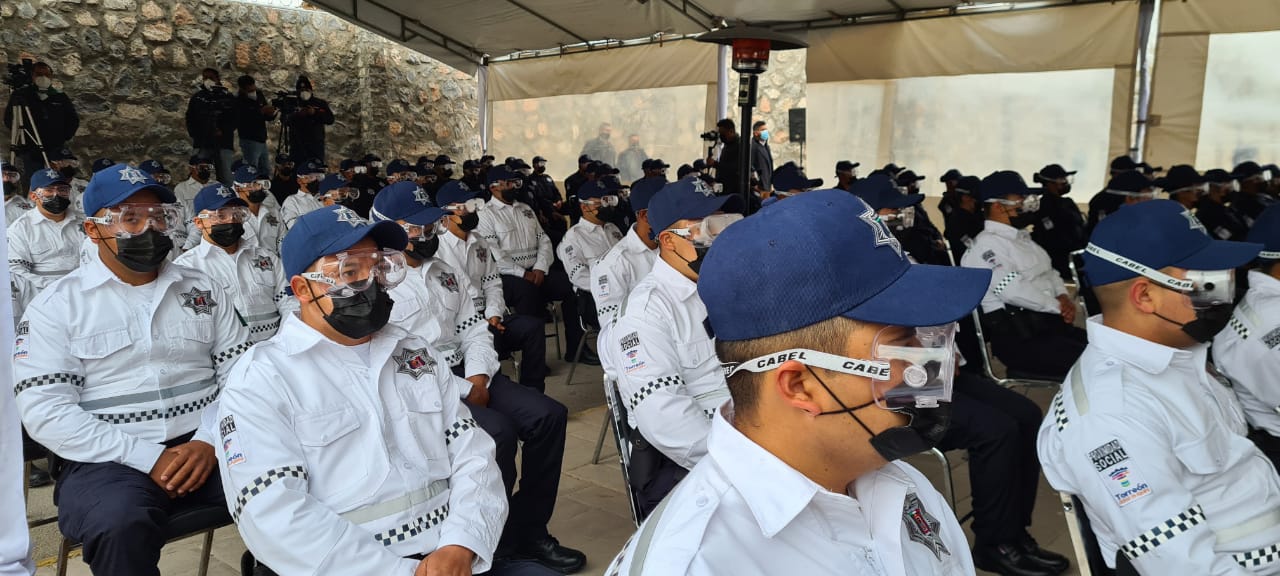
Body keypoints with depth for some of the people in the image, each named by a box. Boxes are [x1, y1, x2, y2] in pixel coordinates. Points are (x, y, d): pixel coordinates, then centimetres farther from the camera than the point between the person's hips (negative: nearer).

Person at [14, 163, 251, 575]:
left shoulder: (202, 288, 12)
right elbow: (44, 410, -6)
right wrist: (148, 457, -15)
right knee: (120, 525, -34)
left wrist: (209, 440, -11)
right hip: (111, 460, -2)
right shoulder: (56, 305, 3)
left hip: (206, 446, 3)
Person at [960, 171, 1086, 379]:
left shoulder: (1022, 237, 19)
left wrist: (1063, 297, 3)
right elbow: (1014, 290, -21)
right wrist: (1059, 307, -10)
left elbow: (1048, 272, 25)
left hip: (1049, 322, 9)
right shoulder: (986, 244, -11)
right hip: (1018, 337, -9)